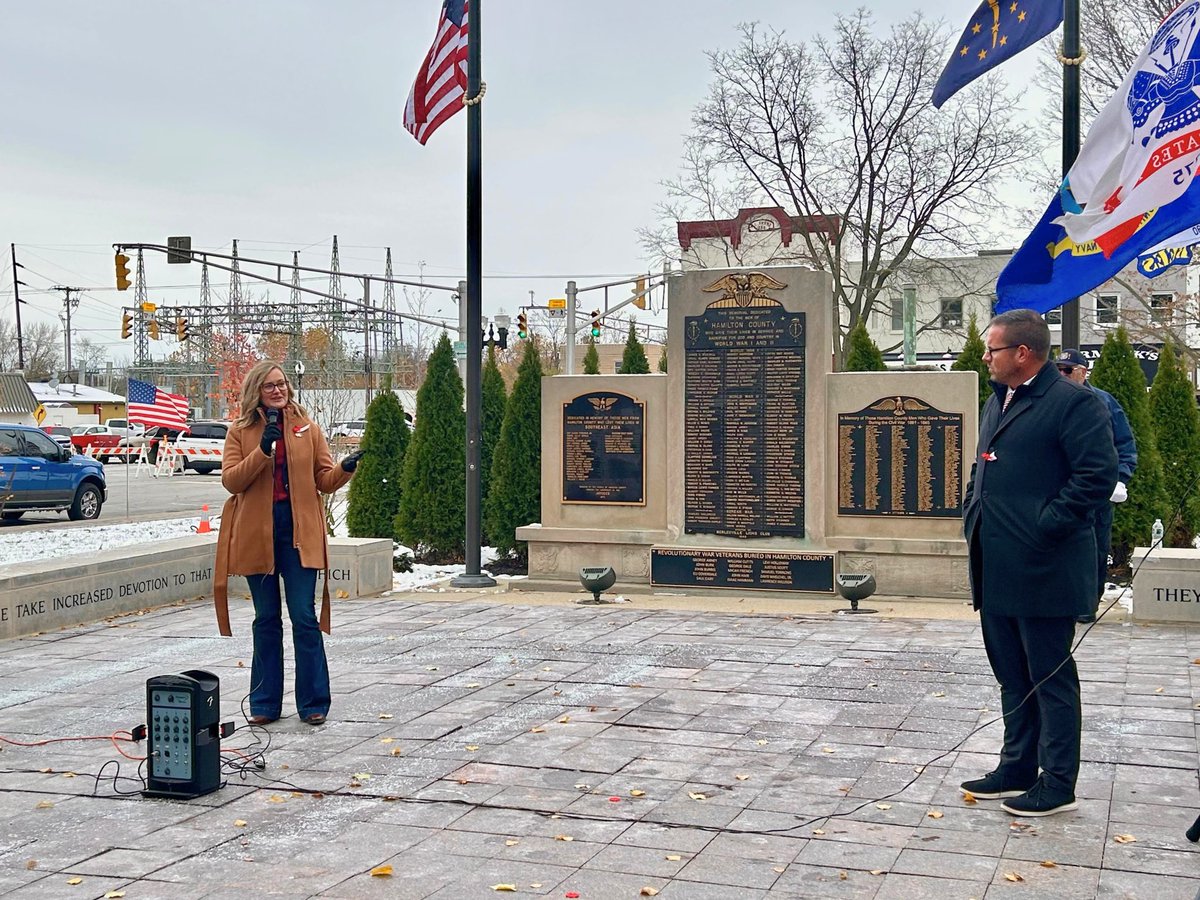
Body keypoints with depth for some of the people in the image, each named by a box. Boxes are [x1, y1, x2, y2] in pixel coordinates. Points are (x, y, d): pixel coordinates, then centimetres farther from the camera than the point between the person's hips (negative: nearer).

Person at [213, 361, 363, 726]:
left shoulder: (307, 427, 8)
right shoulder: (241, 432, 6)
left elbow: (324, 479, 8)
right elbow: (230, 480, -5)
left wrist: (345, 469, -14)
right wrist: (262, 450, -16)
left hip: (299, 531, 0)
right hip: (257, 532, 1)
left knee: (304, 617, -3)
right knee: (266, 620, 9)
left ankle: (313, 703, 6)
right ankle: (265, 704, 18)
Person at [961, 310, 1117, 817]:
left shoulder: (1073, 403, -12)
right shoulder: (997, 403, 16)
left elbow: (1098, 475, -19)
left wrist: (1044, 527, -19)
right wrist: (972, 518, 12)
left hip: (1042, 571, -9)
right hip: (996, 571, 9)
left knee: (1050, 678, 2)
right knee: (1013, 677, 17)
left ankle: (1058, 785, 12)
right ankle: (1017, 770, 29)